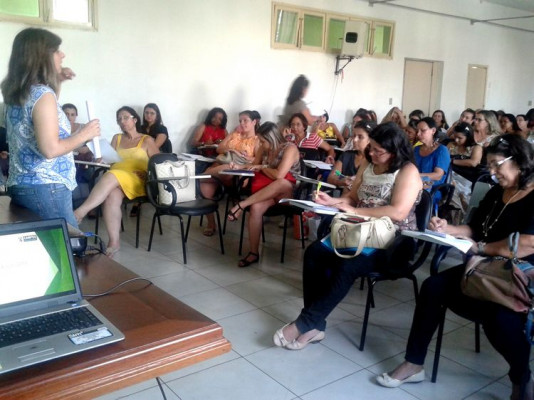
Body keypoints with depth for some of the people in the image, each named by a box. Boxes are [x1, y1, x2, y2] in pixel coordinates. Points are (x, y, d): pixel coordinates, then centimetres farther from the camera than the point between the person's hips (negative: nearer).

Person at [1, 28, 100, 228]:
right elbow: (50, 149, -23)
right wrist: (85, 134, -10)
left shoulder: (17, 94, 10)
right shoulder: (43, 94, -17)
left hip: (20, 185, 10)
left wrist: (57, 82, 19)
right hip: (45, 189, -9)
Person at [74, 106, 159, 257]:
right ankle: (114, 241, -37)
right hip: (114, 180, 3)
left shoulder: (147, 140, 13)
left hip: (137, 182, -3)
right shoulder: (117, 138, 26)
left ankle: (79, 213, -40)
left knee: (111, 177, -37)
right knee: (112, 196, -35)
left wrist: (146, 173, -11)